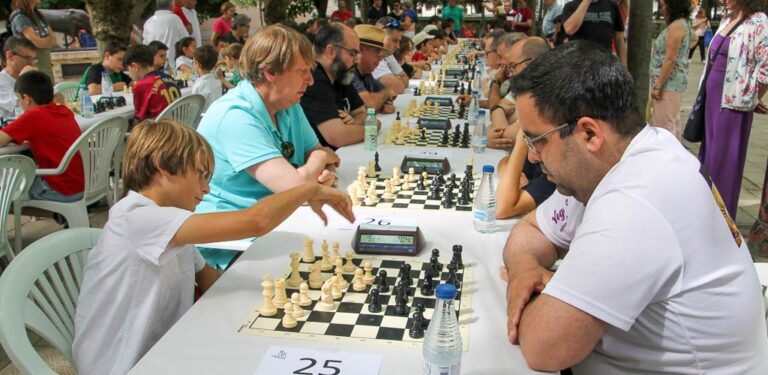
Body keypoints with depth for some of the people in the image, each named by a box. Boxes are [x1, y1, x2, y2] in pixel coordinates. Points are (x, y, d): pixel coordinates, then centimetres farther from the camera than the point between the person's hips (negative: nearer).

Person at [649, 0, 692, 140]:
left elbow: (670, 59, -20)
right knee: (672, 122, 15)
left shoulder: (675, 26, -16)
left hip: (668, 82, -10)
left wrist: (658, 86, -19)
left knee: (663, 124, -6)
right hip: (673, 81, 10)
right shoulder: (681, 24, 15)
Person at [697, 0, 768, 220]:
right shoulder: (726, 19, 10)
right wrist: (706, 92, 10)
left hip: (733, 101, -8)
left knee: (725, 155, 2)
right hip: (713, 94, 8)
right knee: (709, 149, 16)